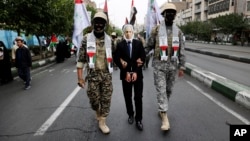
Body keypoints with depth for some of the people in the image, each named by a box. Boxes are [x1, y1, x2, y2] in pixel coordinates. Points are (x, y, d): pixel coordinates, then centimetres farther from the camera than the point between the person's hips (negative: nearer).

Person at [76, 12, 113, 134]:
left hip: (107, 74, 2)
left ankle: (102, 122, 20)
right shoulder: (87, 39, -2)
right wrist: (80, 77, -7)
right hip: (93, 75, -1)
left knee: (106, 99, 4)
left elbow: (114, 56, 13)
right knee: (94, 99, 8)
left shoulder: (109, 39, 4)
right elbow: (81, 59, -4)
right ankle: (98, 112, 41)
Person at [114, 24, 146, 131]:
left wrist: (136, 72, -11)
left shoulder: (138, 43, 3)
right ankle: (130, 114, 31)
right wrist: (126, 72, -11)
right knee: (127, 97, 11)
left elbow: (143, 58, -1)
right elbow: (117, 60, -4)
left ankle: (138, 119, 12)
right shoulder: (120, 45, 1)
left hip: (137, 74, 0)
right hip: (125, 74, 0)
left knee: (138, 97, 0)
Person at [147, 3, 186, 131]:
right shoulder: (156, 29, -2)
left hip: (173, 65, 4)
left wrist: (181, 67, 4)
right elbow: (150, 45, 7)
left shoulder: (178, 31, 7)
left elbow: (181, 51, 6)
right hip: (159, 65, -3)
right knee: (161, 89, -7)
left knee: (169, 89, 13)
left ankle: (161, 110, 34)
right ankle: (165, 117, -3)